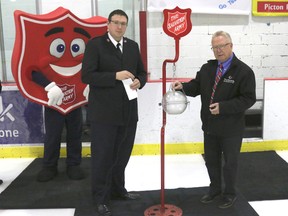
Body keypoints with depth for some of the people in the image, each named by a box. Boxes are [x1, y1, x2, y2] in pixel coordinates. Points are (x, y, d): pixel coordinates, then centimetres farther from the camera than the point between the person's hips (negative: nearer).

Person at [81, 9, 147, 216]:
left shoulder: (133, 46, 11)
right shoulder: (95, 44, -6)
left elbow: (142, 72, 16)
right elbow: (87, 76, -13)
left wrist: (138, 81, -7)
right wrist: (115, 76, -21)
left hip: (128, 111, 6)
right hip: (104, 112, -5)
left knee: (122, 155, 17)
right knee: (102, 157, 3)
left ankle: (118, 190, 35)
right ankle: (101, 198, 18)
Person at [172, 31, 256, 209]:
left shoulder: (244, 71, -13)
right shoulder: (207, 68, 5)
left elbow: (248, 99, -17)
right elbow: (196, 86, 8)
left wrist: (223, 107, -25)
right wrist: (183, 87, -14)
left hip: (231, 128, -5)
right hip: (210, 126, 5)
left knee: (230, 162, 12)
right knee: (211, 160, 18)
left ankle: (230, 193, 33)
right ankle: (215, 189, 40)